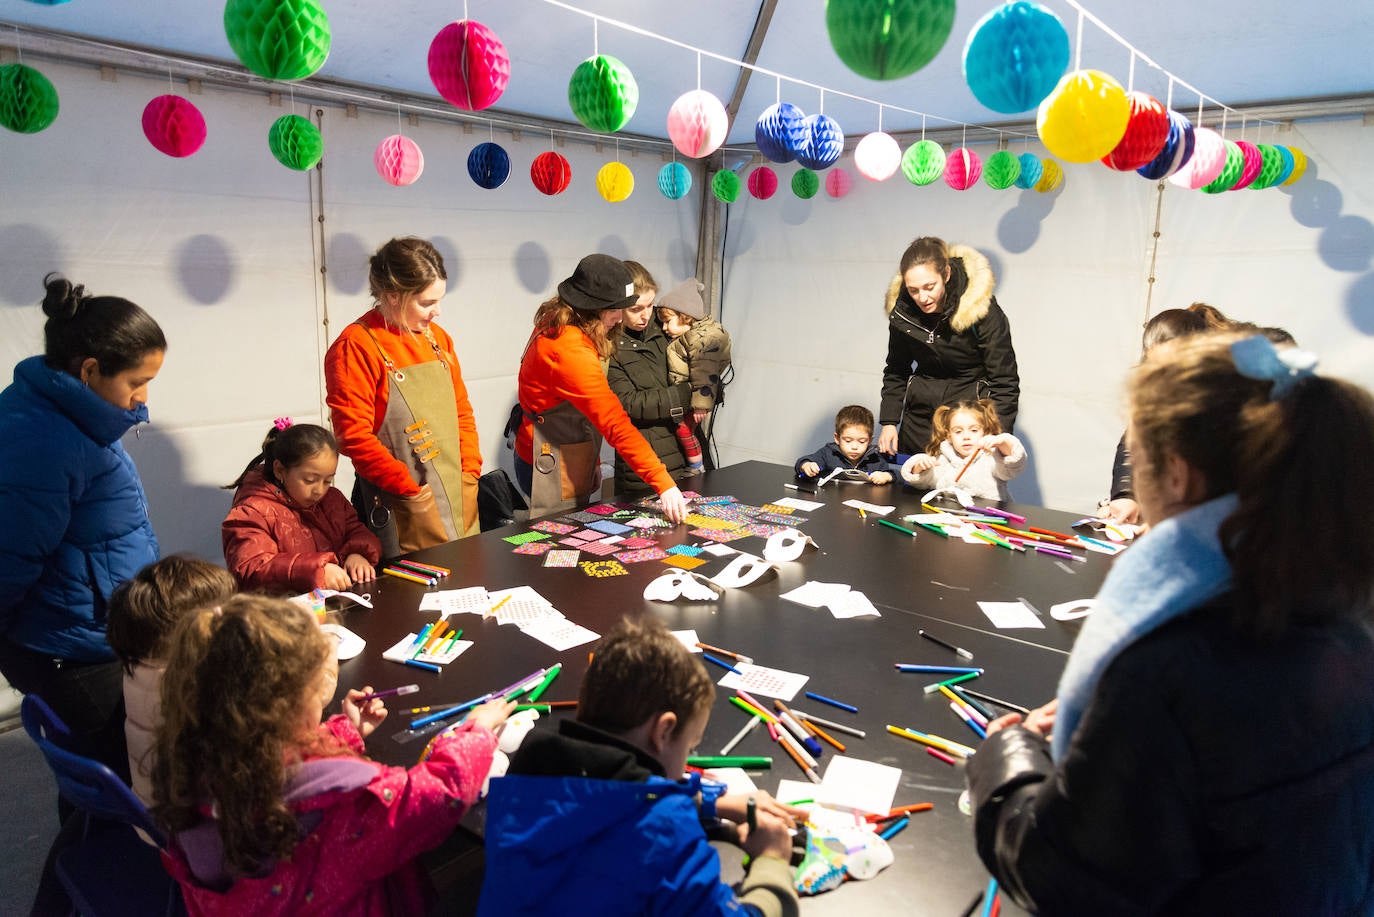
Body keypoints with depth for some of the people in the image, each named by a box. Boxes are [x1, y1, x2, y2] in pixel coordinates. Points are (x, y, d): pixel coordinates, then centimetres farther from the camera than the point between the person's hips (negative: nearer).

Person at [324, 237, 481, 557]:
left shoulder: (437, 338, 10)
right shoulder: (357, 346, -11)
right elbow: (354, 435, -16)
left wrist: (470, 473, 3)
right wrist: (411, 491, -15)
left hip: (459, 500, 6)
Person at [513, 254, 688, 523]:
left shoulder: (555, 326, 4)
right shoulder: (570, 350, -28)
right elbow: (615, 423, -31)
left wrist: (592, 463, 14)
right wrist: (663, 484, -31)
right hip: (552, 469, -10)